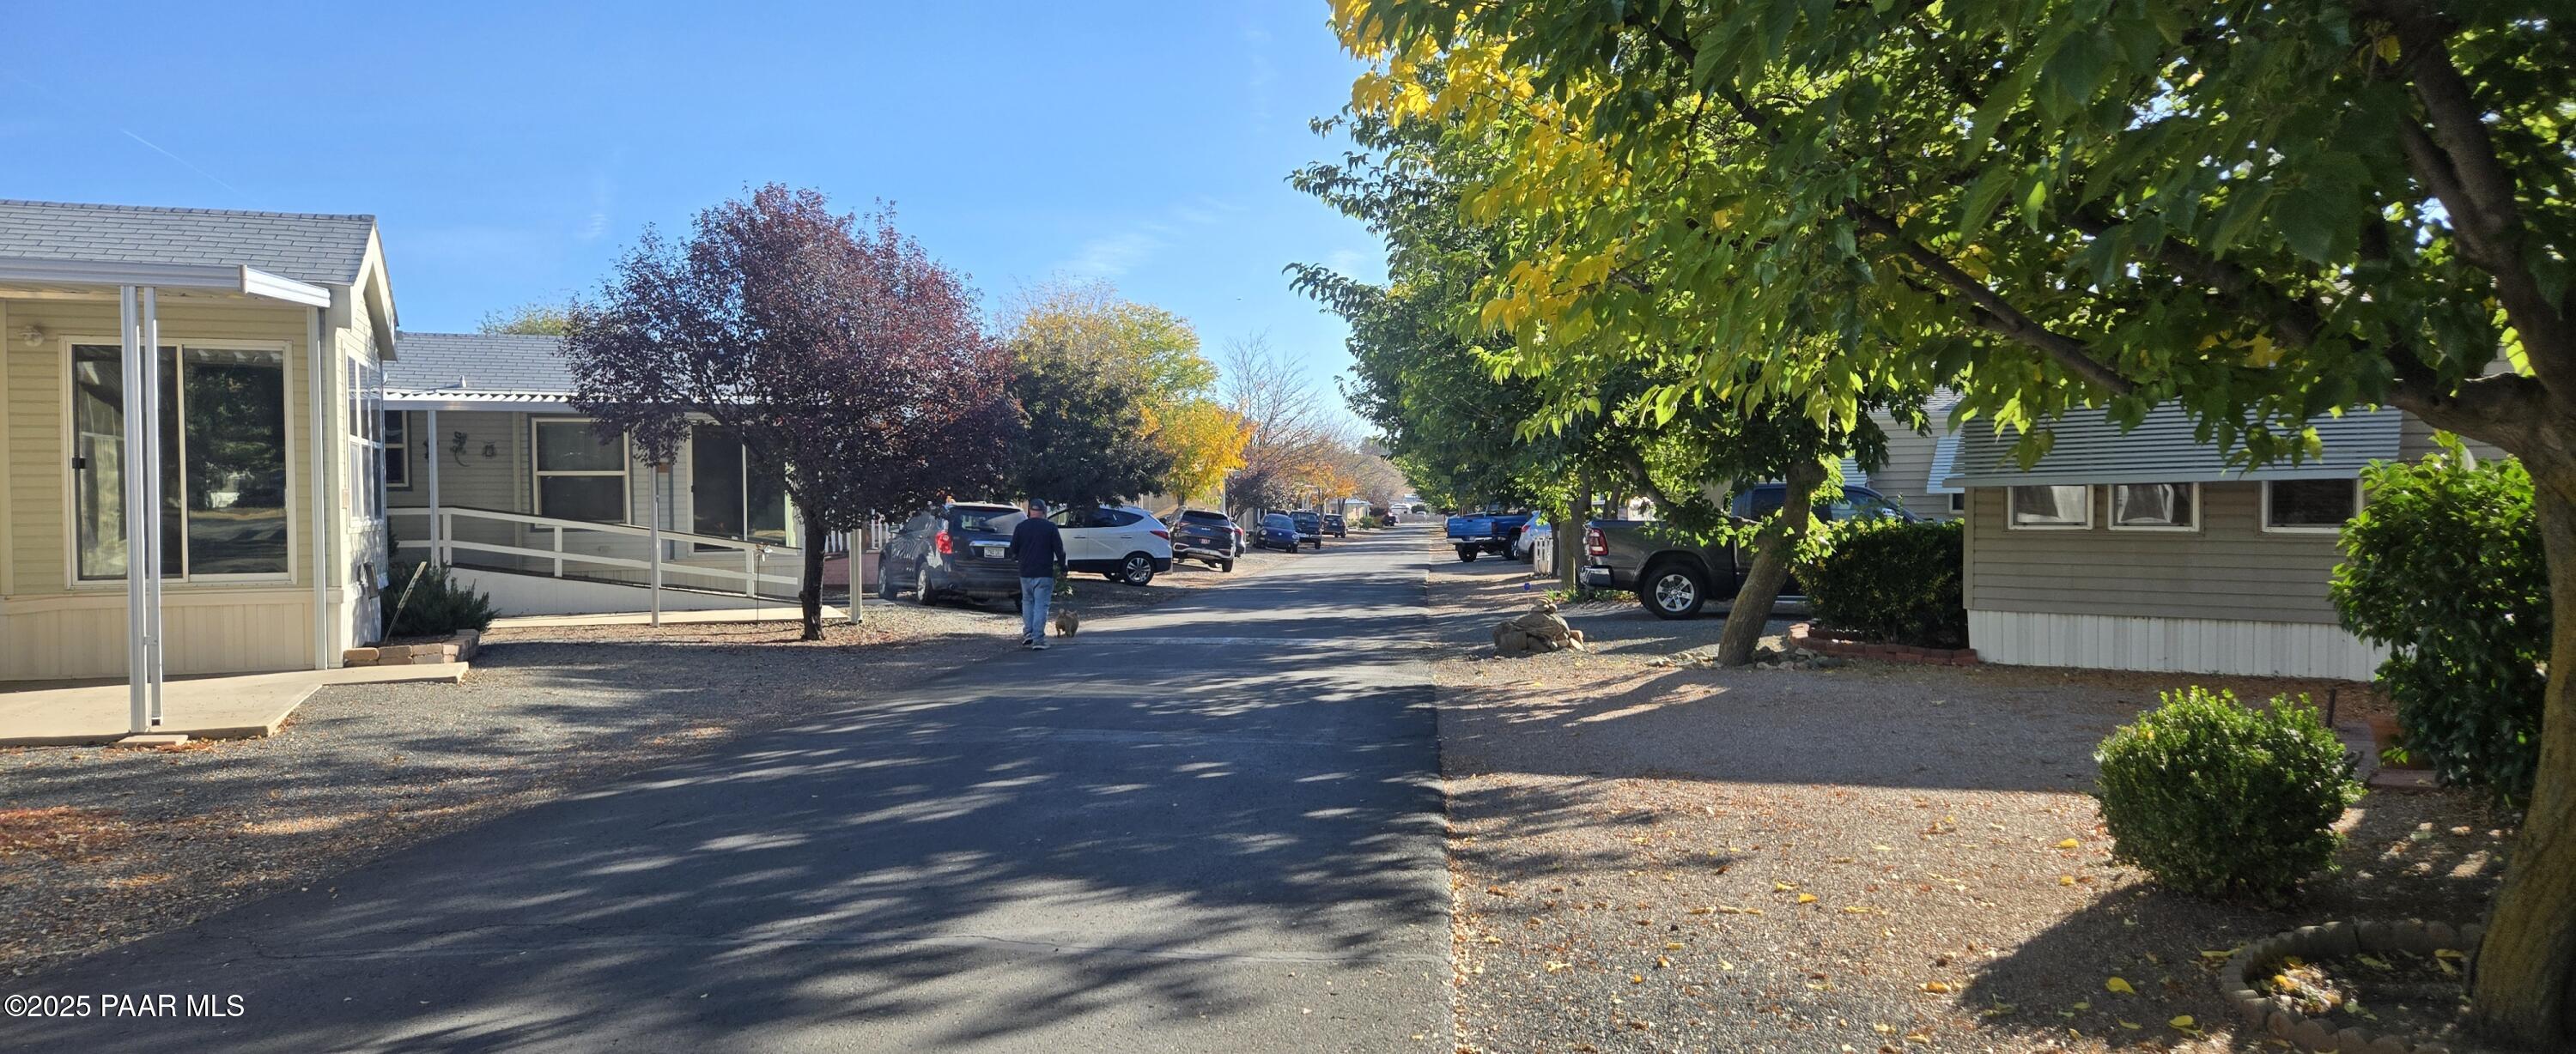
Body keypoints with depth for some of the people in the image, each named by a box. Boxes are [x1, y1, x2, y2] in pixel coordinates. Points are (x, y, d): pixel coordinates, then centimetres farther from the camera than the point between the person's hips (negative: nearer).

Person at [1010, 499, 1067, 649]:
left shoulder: (1020, 527, 1)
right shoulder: (1050, 527, -6)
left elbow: (1013, 549, 5)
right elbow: (1059, 549, -6)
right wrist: (1062, 565, 9)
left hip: (1025, 572, 3)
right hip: (1044, 573, -3)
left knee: (1027, 601, 20)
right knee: (1041, 605, -1)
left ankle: (1027, 632, 10)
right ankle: (1038, 639, -4)